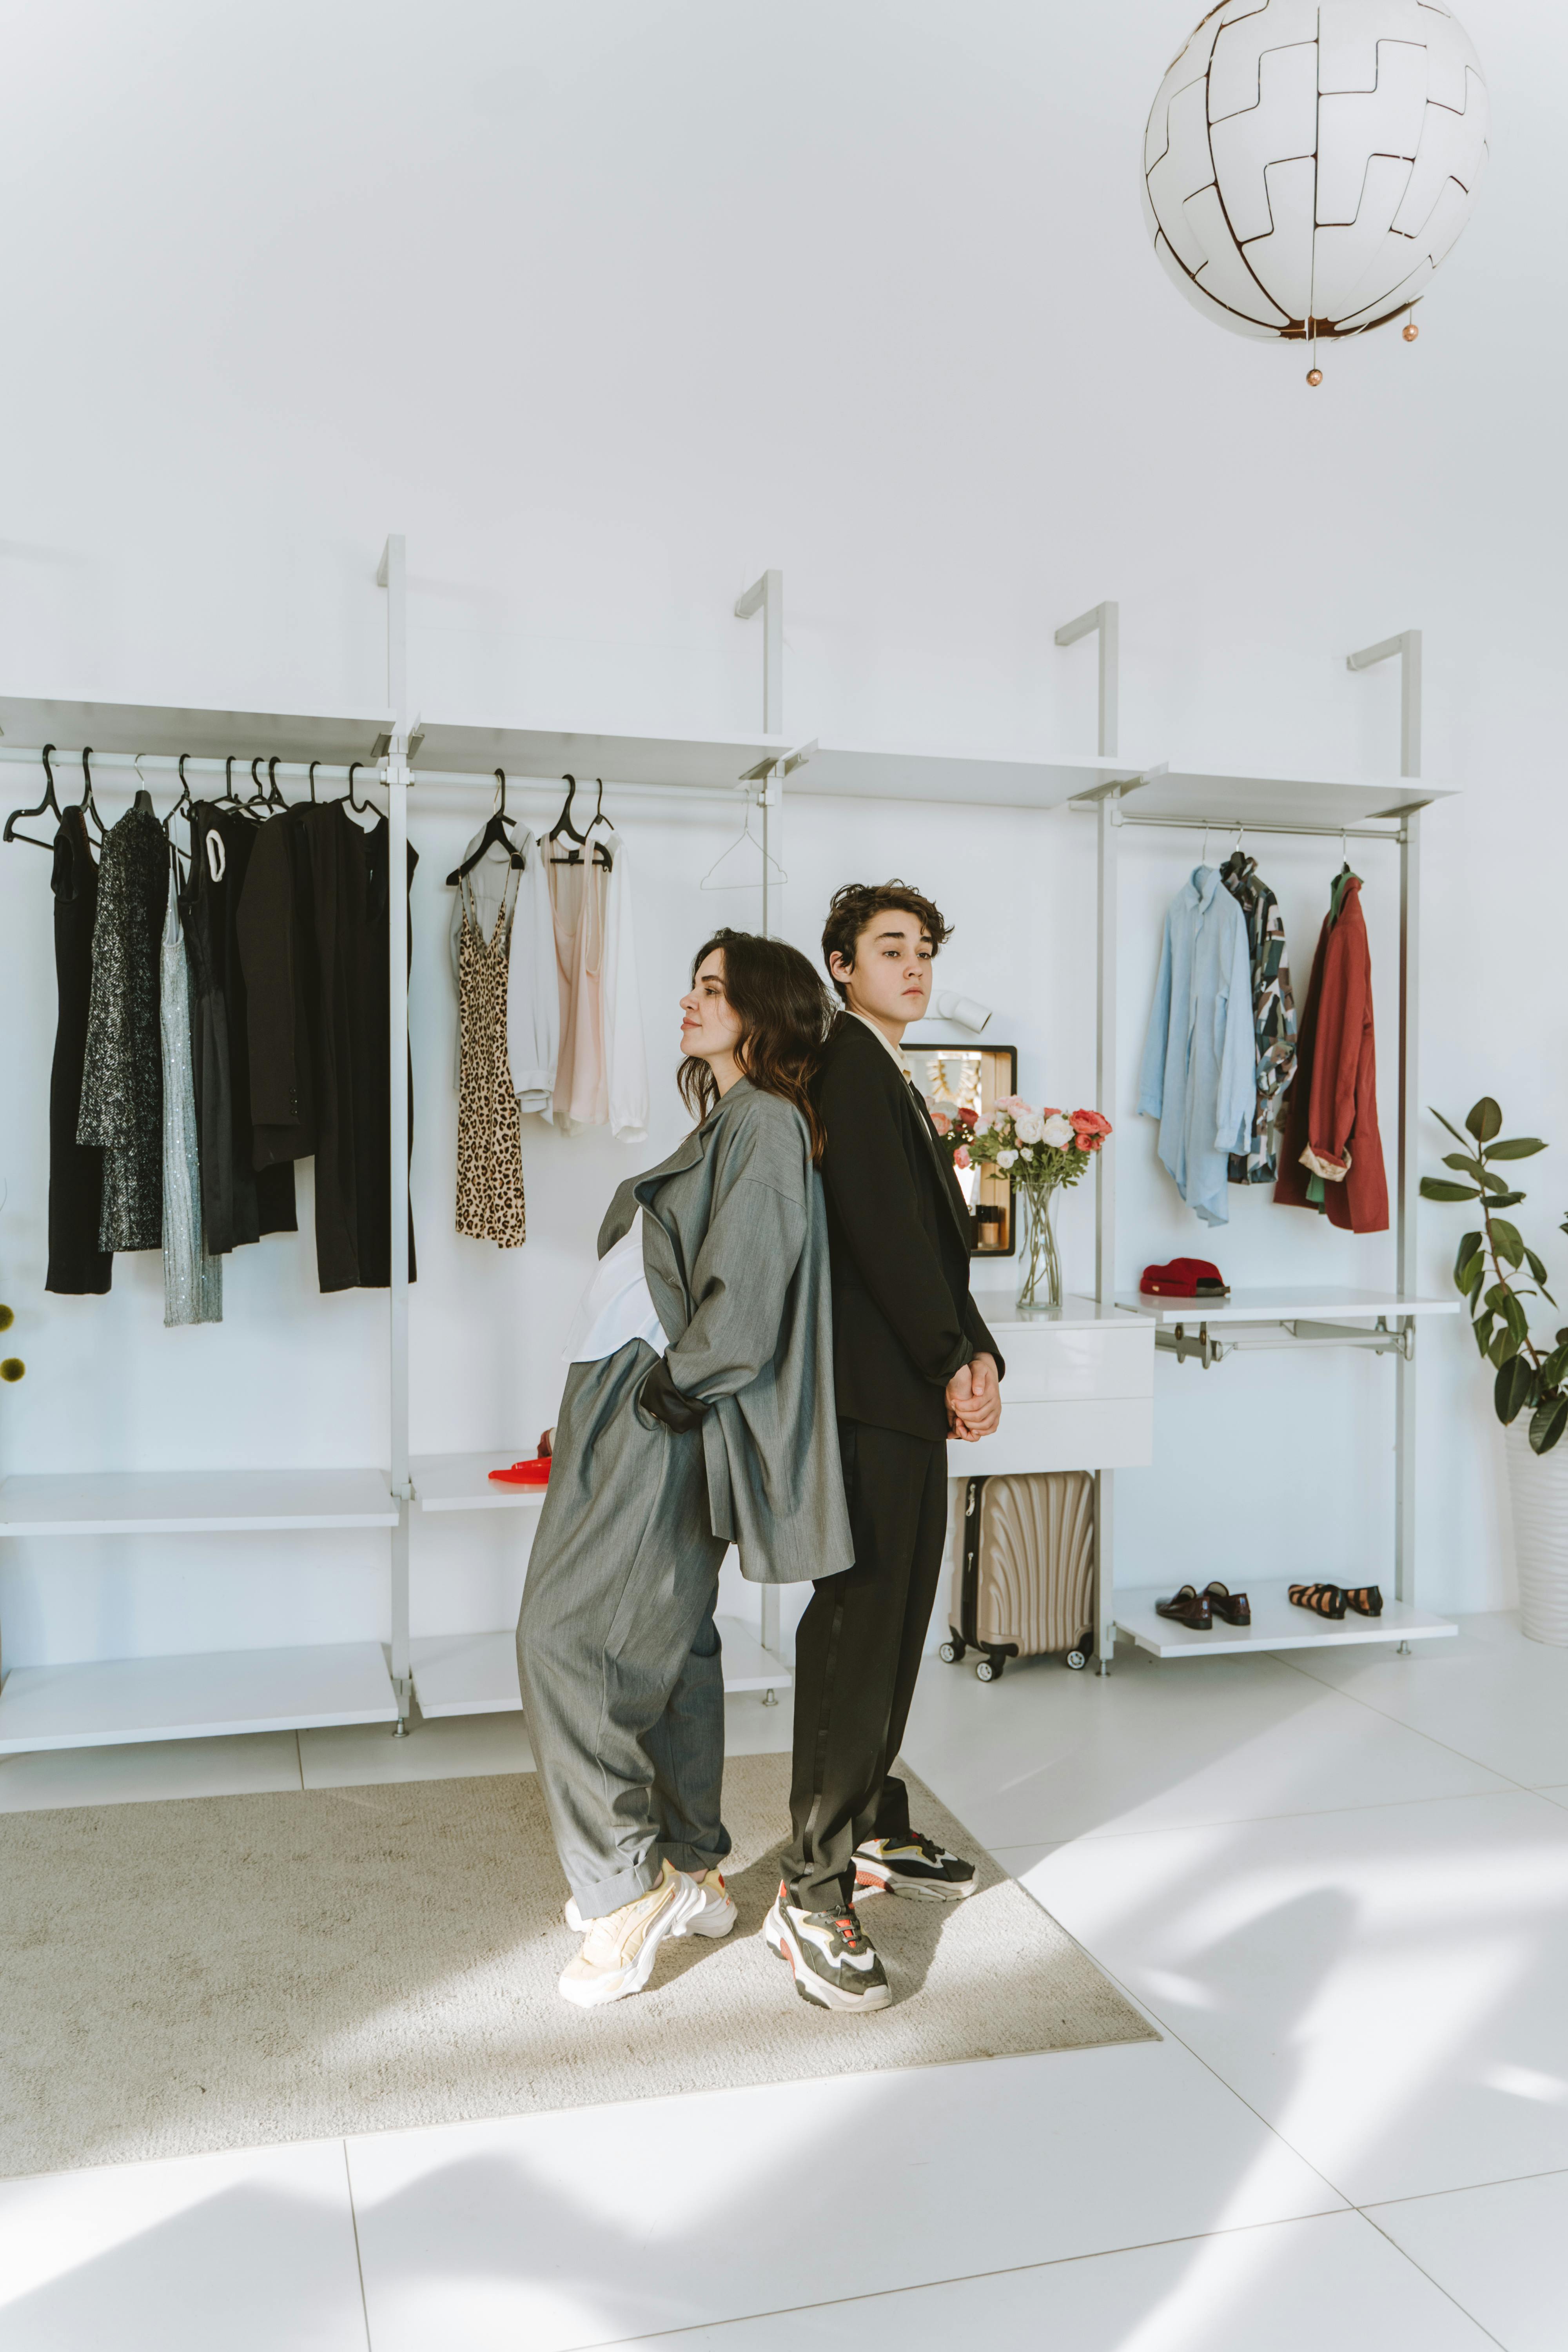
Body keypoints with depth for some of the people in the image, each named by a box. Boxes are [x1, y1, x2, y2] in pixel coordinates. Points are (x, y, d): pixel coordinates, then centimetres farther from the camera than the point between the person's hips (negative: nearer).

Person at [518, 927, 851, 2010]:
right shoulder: (726, 1121, 18)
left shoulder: (768, 1121, -12)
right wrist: (658, 1391, 12)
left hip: (664, 1423, -10)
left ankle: (632, 1886, 2)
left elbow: (744, 1288, -20)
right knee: (669, 1640, 14)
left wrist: (674, 1385, -15)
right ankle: (691, 1871, 25)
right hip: (633, 1407, 10)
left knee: (566, 1634, -10)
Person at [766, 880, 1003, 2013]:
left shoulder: (901, 1087, 23)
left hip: (917, 1395, 10)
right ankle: (813, 1895, -2)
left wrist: (978, 1355, 3)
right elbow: (880, 1231, -17)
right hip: (869, 1393, -10)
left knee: (894, 1622, 15)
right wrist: (957, 1366, -12)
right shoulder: (845, 1061, -8)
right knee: (857, 1625, -9)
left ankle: (875, 1830, 29)